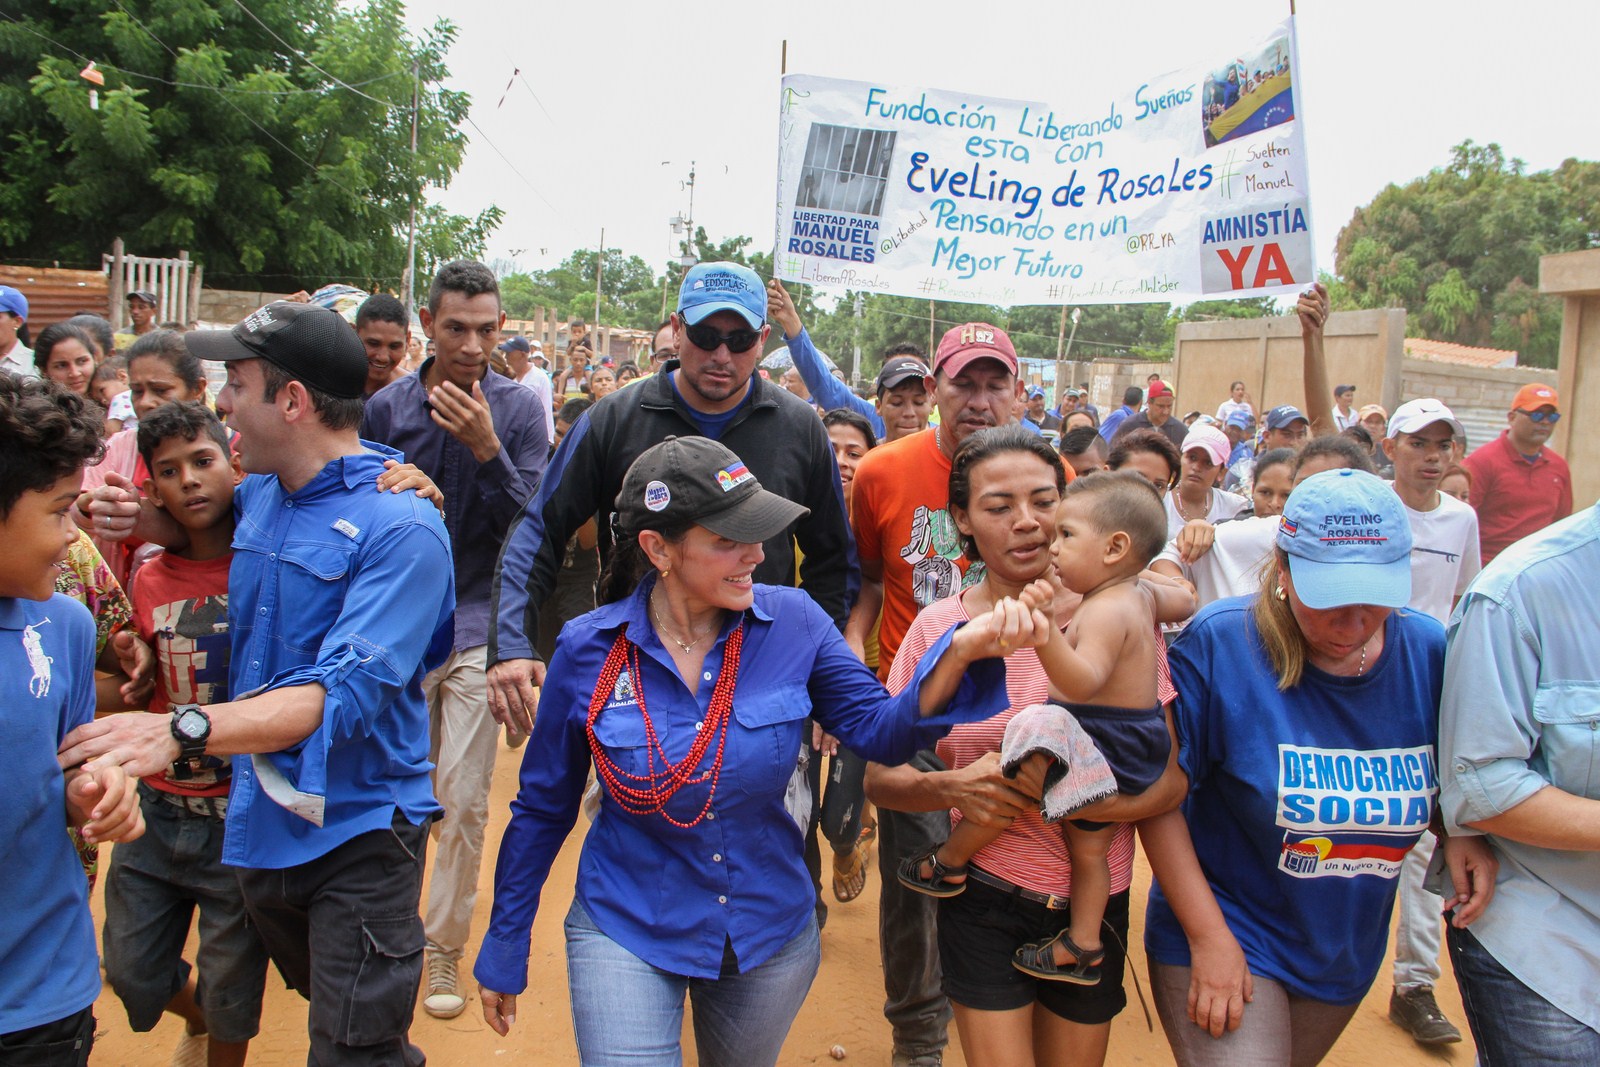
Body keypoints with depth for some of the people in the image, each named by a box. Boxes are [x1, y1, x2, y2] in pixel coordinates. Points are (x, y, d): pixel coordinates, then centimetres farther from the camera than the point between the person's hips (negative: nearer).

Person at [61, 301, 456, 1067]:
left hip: (357, 827, -7)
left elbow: (346, 692, -29)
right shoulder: (257, 497, 4)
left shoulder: (398, 528, -20)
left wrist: (185, 730, -41)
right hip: (260, 824, 8)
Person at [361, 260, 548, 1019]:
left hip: (478, 628, -1)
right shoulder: (387, 408, -3)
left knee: (463, 801, 1)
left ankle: (443, 946, 19)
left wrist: (487, 450, -23)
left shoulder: (518, 409, -6)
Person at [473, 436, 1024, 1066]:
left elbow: (881, 730, -14)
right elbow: (544, 807, -3)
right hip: (626, 930, -2)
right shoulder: (587, 650, -14)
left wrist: (961, 651, -32)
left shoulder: (792, 622, -12)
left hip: (770, 934, 2)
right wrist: (503, 949, 5)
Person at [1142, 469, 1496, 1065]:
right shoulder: (1219, 645, -23)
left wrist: (1462, 832, -12)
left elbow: (1446, 771, 9)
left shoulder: (1427, 652, -9)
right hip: (1226, 933, -5)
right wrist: (1208, 936, -20)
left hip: (1348, 956, 5)